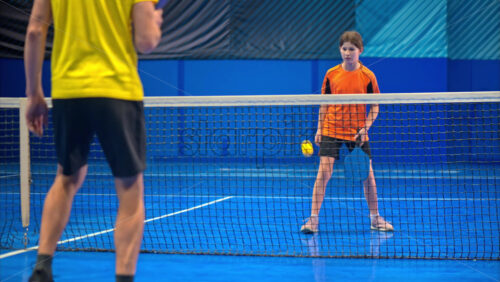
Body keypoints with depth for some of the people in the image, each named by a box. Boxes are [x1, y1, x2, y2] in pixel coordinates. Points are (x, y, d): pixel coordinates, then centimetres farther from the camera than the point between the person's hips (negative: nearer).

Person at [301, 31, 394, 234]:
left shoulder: (367, 76, -4)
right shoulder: (331, 74, 0)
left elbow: (374, 107, 0)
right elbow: (324, 104, 9)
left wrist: (365, 128, -12)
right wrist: (319, 129, 5)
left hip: (357, 134, 0)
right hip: (331, 131, 0)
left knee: (367, 174, 5)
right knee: (323, 172, -10)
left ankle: (375, 218, 21)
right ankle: (313, 219, -7)